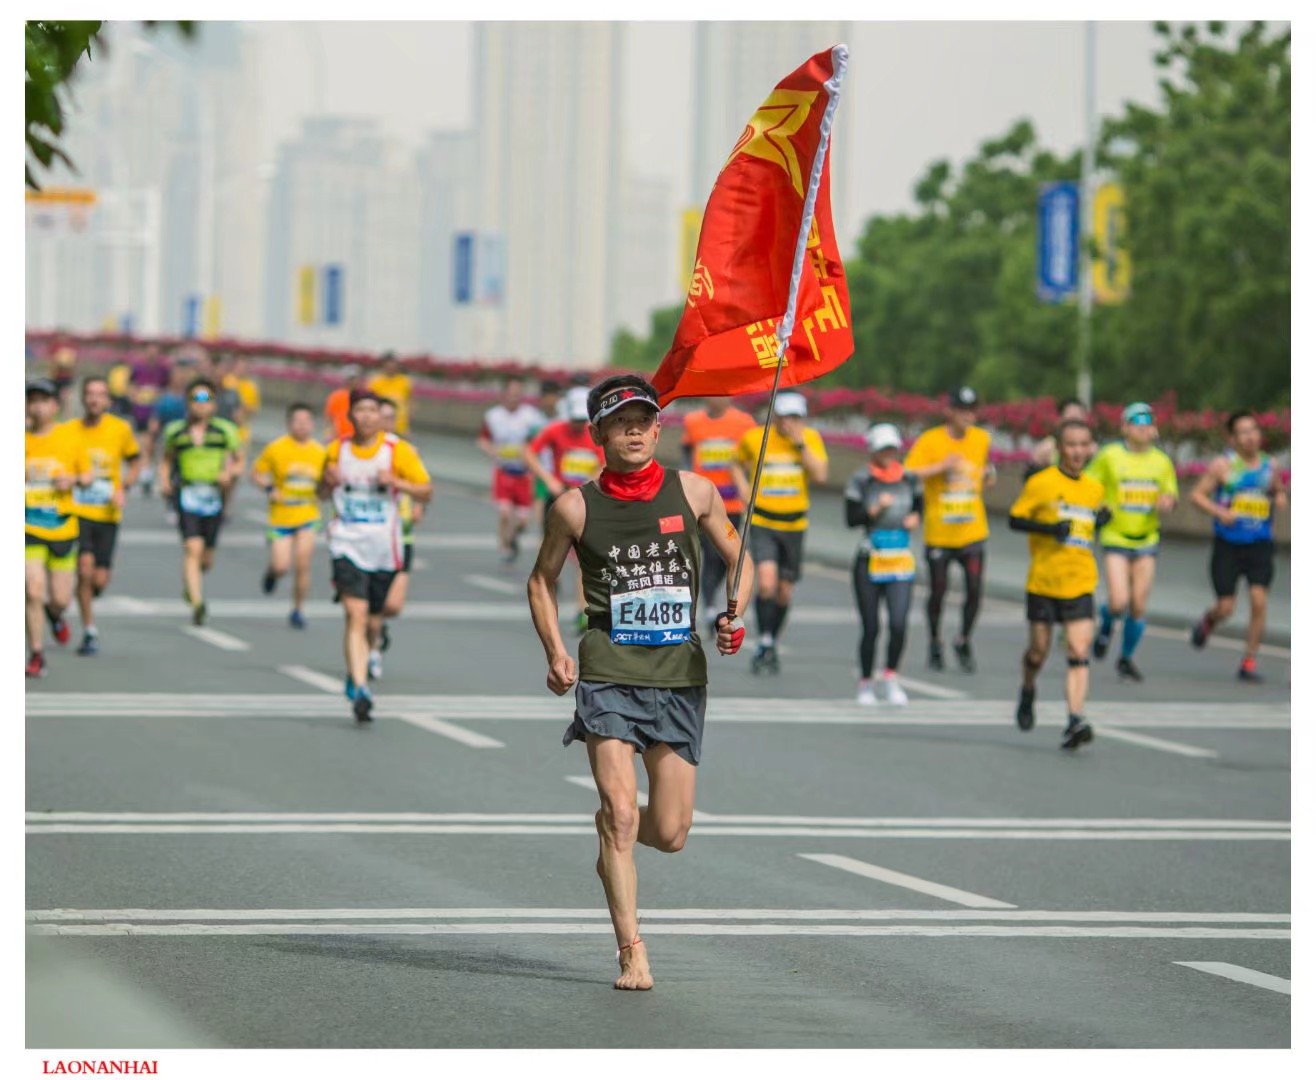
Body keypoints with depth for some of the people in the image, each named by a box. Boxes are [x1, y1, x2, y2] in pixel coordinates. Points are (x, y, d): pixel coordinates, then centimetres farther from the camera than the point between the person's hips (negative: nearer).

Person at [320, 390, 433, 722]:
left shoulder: (398, 450, -3)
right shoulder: (338, 449, 4)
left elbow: (425, 491, -2)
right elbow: (324, 493, 18)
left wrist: (396, 482, -20)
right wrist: (328, 482, -6)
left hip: (384, 548, 1)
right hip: (347, 544, -1)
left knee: (374, 621, 12)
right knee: (356, 615, -17)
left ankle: (357, 669, 42)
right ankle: (360, 690, -23)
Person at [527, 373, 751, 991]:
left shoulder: (694, 493, 4)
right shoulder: (575, 508, 0)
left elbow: (737, 559, 18)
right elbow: (542, 580, 15)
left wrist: (734, 615, -1)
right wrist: (555, 652, 2)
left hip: (680, 674, 2)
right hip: (608, 675, -2)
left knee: (670, 833, 3)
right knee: (621, 813, -15)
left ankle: (609, 833, 38)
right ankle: (631, 953, -7)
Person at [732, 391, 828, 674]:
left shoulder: (810, 438, -2)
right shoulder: (754, 438, -5)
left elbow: (820, 475, -14)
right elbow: (737, 464, 15)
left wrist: (800, 443, -19)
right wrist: (743, 491, -2)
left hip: (794, 524, 2)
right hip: (762, 523, -2)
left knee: (785, 592, 9)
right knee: (767, 582, -21)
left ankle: (771, 648, 29)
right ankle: (764, 644, -6)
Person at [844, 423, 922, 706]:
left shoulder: (909, 479, 6)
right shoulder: (861, 481, -3)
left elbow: (918, 507, 20)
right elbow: (851, 518, -6)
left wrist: (914, 518, -1)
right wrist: (875, 510, -19)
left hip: (901, 563, 2)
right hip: (869, 563, -2)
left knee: (898, 624, -13)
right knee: (871, 628, 3)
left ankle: (891, 677, 7)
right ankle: (865, 684, 20)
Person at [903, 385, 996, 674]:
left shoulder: (982, 439, 6)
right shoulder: (930, 441, -7)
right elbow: (908, 475, -15)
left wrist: (989, 475, 1)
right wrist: (942, 466, -23)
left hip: (973, 532, 2)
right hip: (938, 533, -2)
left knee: (975, 590, -6)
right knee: (938, 590, 6)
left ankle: (964, 644, 15)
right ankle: (934, 644, 28)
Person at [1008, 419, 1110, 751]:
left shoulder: (1095, 489, 9)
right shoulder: (1041, 483, -5)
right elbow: (1015, 519, -6)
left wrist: (1103, 519, 2)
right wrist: (1048, 528, -21)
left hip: (1079, 583, 2)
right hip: (1042, 582, -2)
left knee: (1079, 651, -13)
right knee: (1039, 650, 10)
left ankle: (1075, 722, -20)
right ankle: (1028, 692, 43)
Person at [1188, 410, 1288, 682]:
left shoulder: (1269, 465, 6)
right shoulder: (1223, 465, -4)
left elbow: (1279, 490, 24)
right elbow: (1198, 495, -2)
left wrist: (1280, 498, 0)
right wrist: (1220, 512, -19)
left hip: (1260, 546, 2)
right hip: (1228, 545, -2)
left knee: (1258, 600, -12)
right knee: (1226, 607, 0)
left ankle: (1249, 661, -1)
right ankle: (1207, 621, 38)